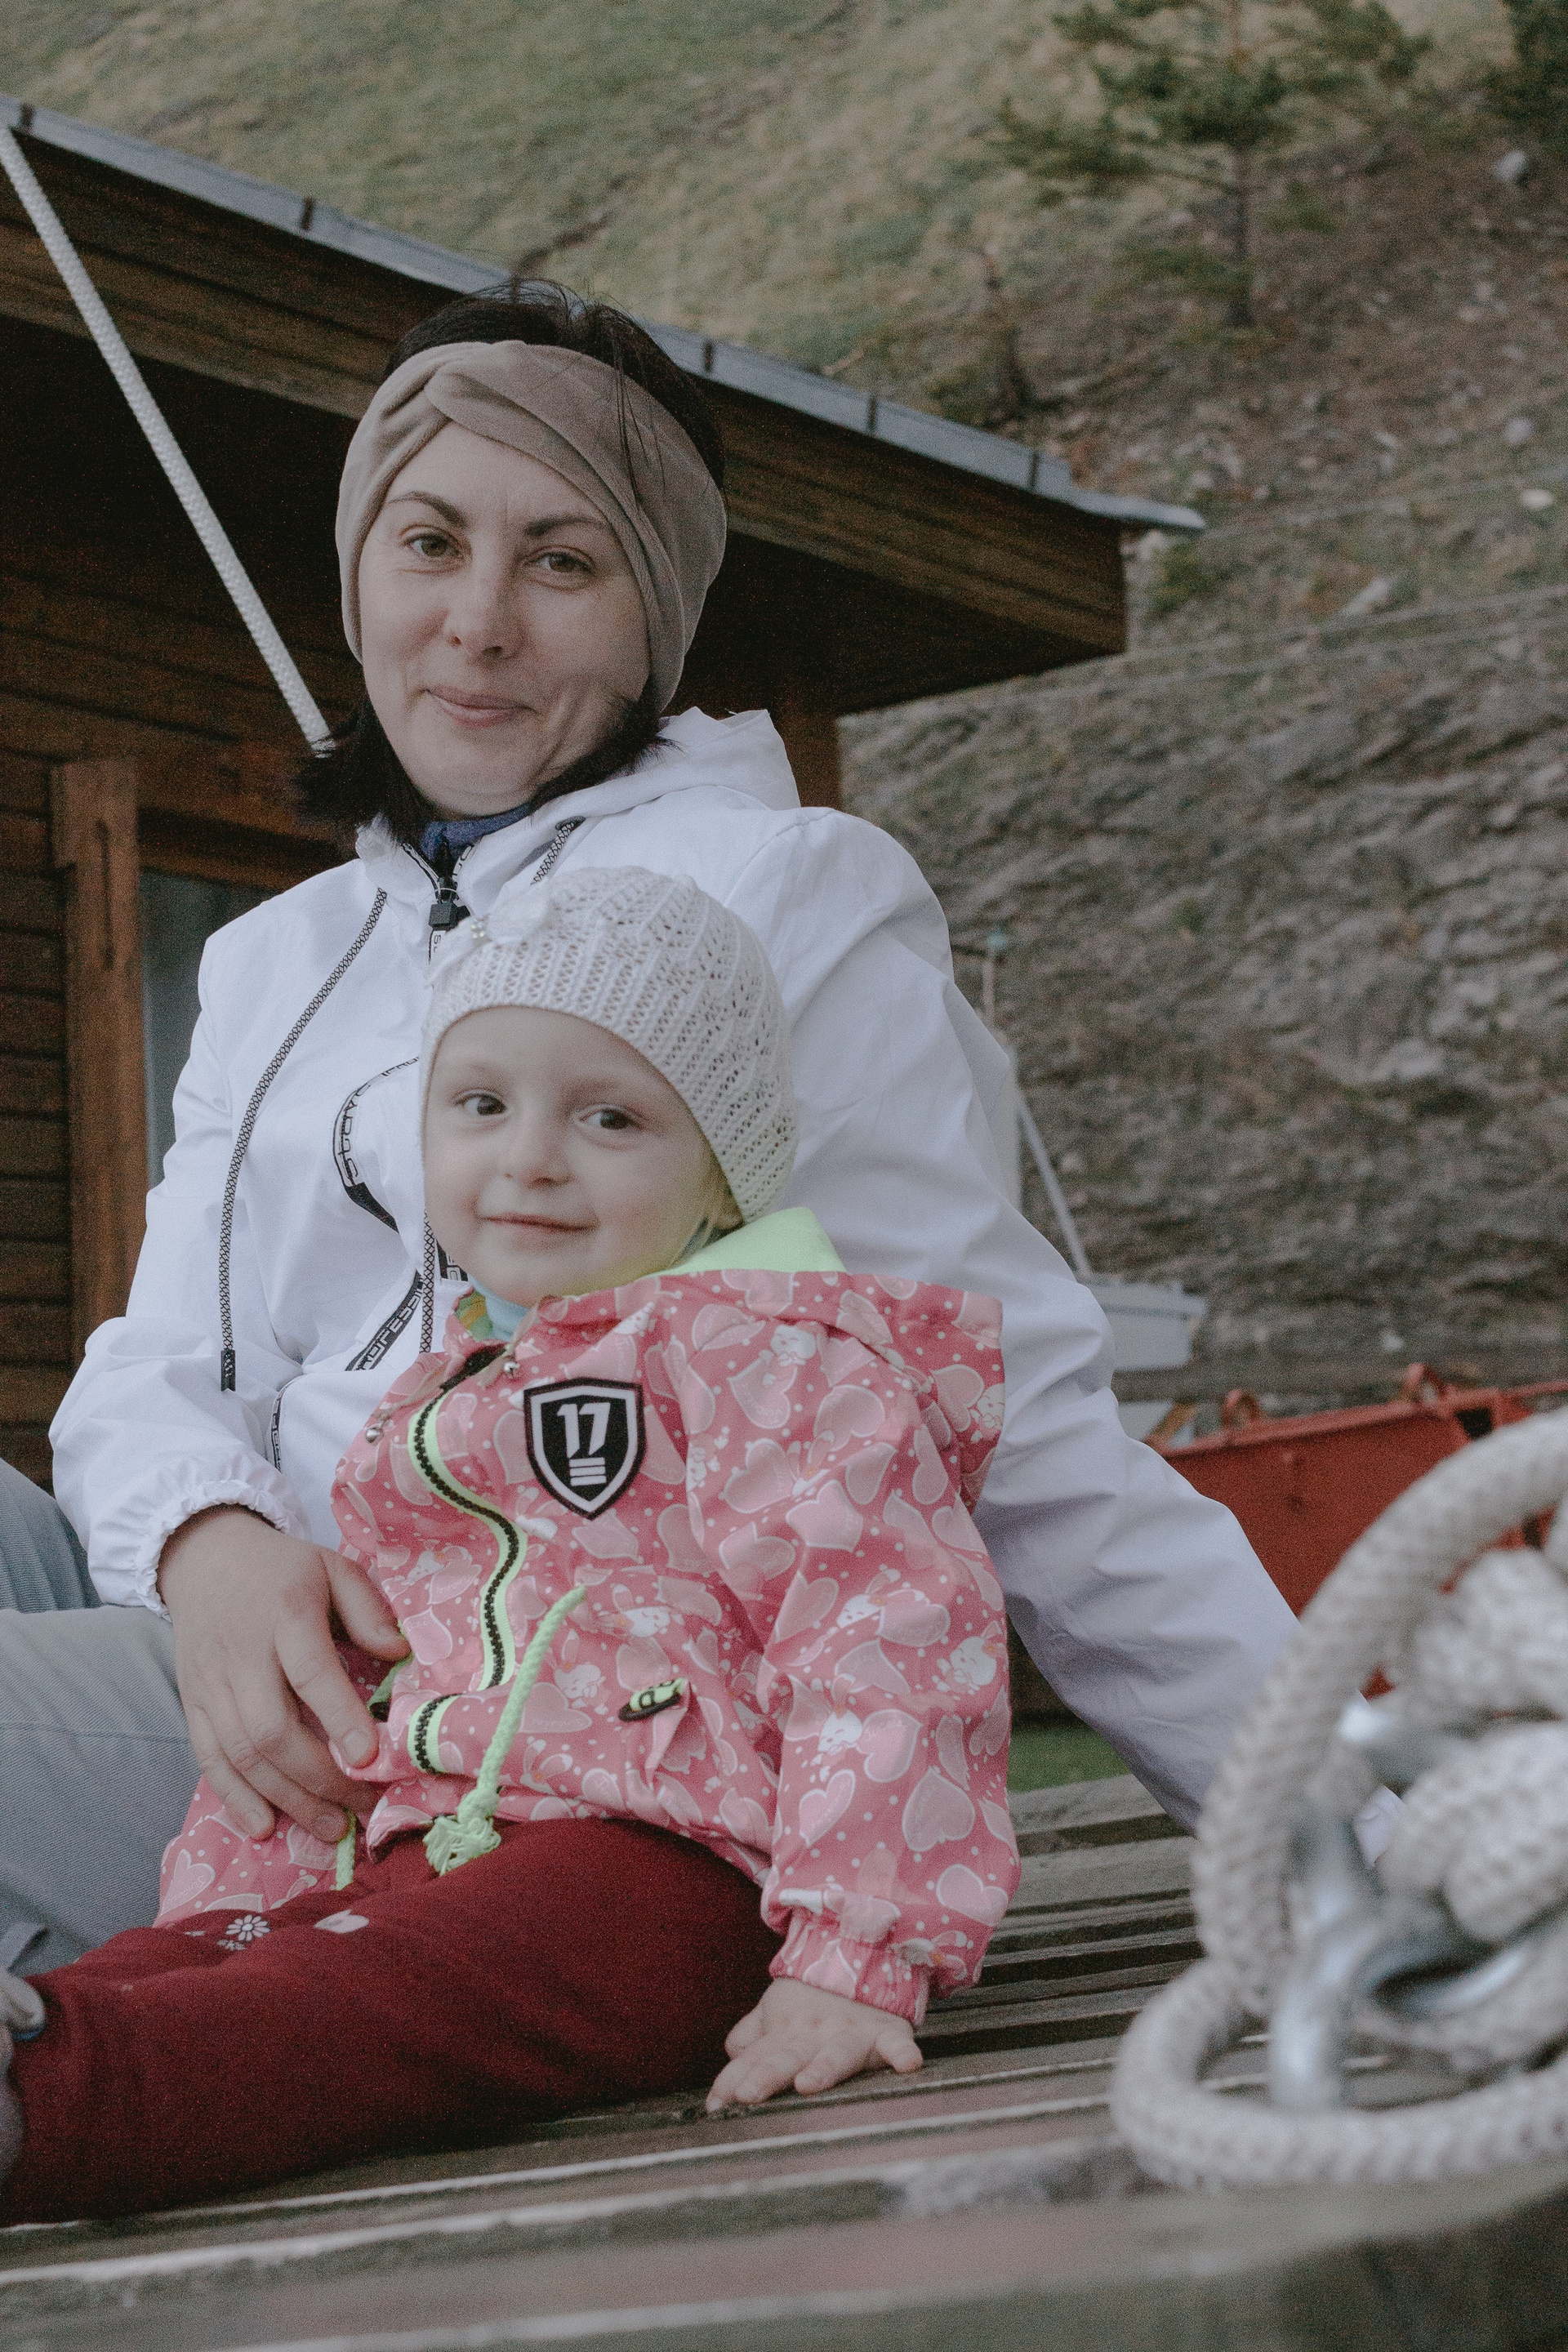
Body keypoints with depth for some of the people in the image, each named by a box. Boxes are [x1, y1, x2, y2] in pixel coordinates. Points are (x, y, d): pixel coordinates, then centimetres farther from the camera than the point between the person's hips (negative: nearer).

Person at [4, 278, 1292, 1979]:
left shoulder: (787, 894, 4)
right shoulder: (273, 964, 22)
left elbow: (1000, 1408, 0)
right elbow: (158, 1373, 14)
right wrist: (208, 1546, -10)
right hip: (299, 1702, 6)